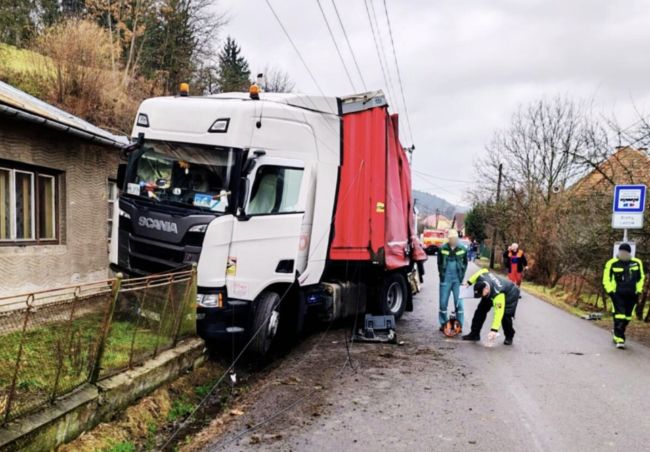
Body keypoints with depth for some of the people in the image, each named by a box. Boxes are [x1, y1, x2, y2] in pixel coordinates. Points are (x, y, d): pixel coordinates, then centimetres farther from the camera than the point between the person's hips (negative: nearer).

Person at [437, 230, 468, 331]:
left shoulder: (462, 249, -3)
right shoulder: (442, 249, -4)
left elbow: (465, 263, 9)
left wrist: (462, 274, 2)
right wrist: (442, 274, 3)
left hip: (457, 280, 0)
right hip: (445, 279, 0)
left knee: (458, 302, 3)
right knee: (443, 302, 5)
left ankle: (459, 324, 12)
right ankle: (443, 323, 17)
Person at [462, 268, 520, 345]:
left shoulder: (498, 295, -47)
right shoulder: (481, 278, -30)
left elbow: (498, 313, -48)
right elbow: (483, 270, -5)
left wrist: (494, 330, -52)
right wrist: (469, 282, -3)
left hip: (509, 294, -7)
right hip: (491, 293, 7)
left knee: (505, 315, -21)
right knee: (481, 310, -3)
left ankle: (509, 337, 5)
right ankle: (474, 334, 6)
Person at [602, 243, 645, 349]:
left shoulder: (637, 263, 4)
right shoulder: (612, 263, -6)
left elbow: (641, 278, 16)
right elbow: (606, 279, 1)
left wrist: (638, 291, 10)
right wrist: (610, 291, -7)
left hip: (631, 295, 4)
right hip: (617, 294, -4)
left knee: (627, 317, 10)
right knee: (619, 315, -12)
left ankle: (617, 335, 27)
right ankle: (619, 339, -11)